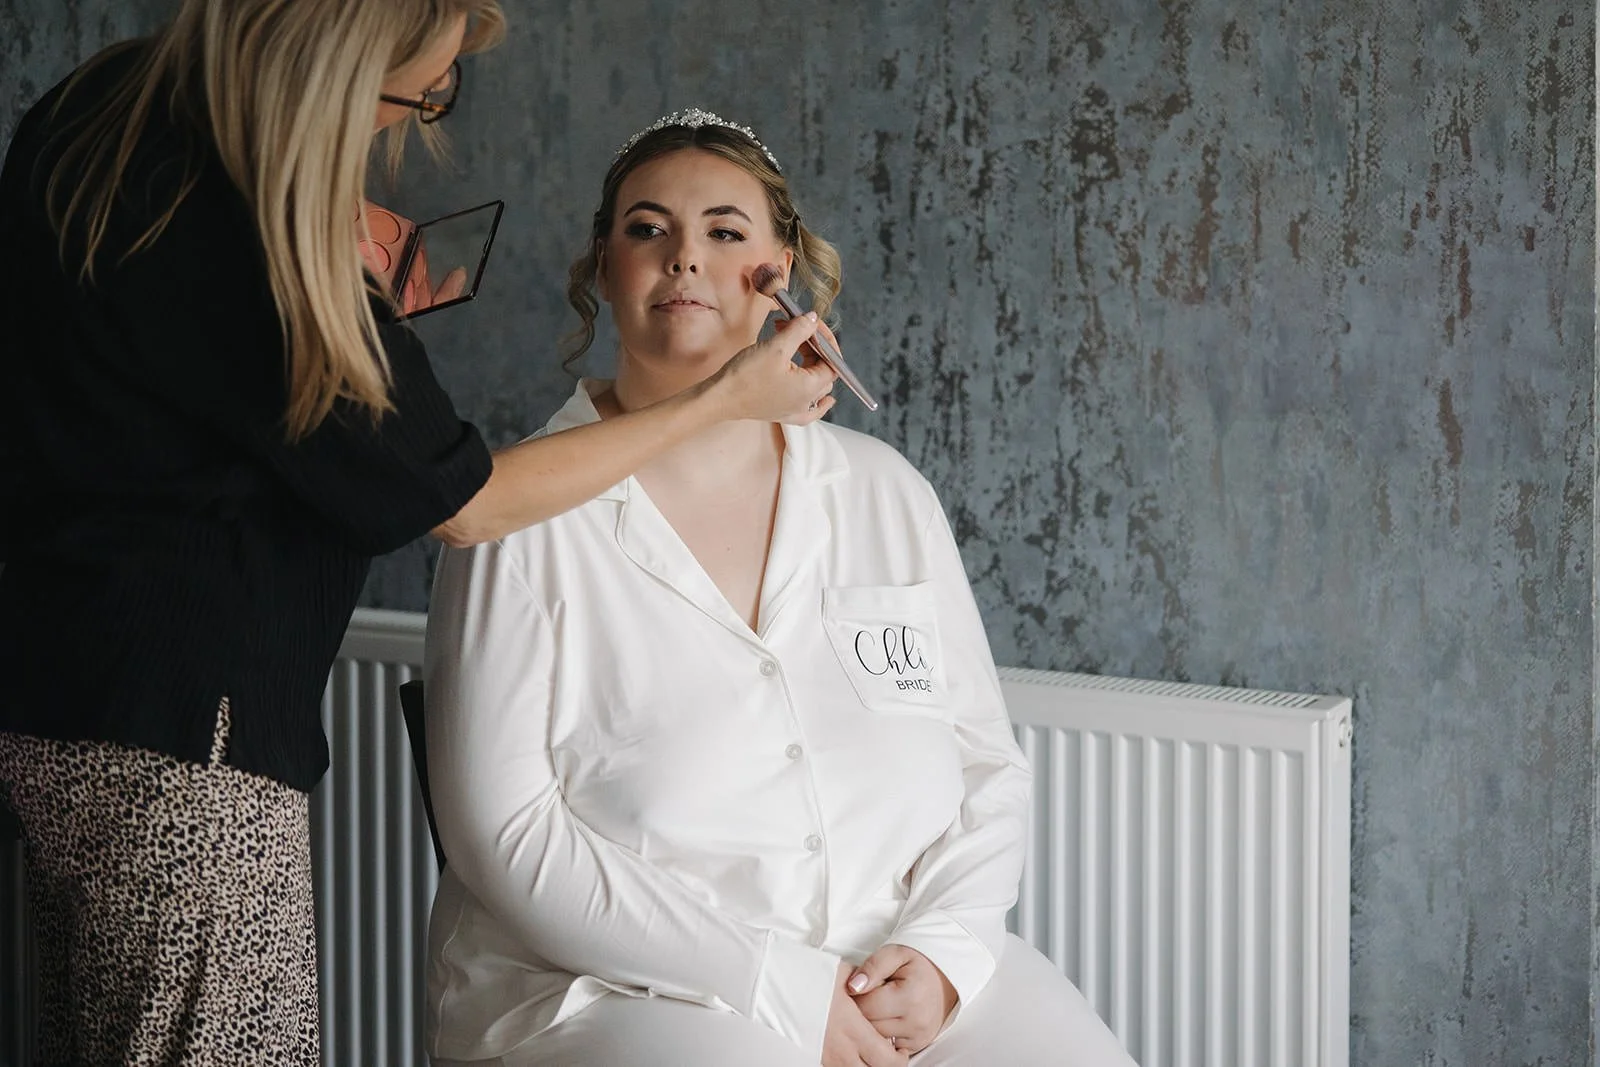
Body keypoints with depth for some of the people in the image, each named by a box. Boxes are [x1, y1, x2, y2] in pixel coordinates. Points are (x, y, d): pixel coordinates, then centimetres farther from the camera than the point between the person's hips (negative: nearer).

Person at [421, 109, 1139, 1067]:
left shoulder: (884, 492, 12)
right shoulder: (528, 514, -1)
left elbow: (988, 769, 12)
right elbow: (508, 834, -8)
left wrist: (940, 956, -8)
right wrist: (781, 990, -14)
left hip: (896, 974, 4)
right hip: (622, 989, -4)